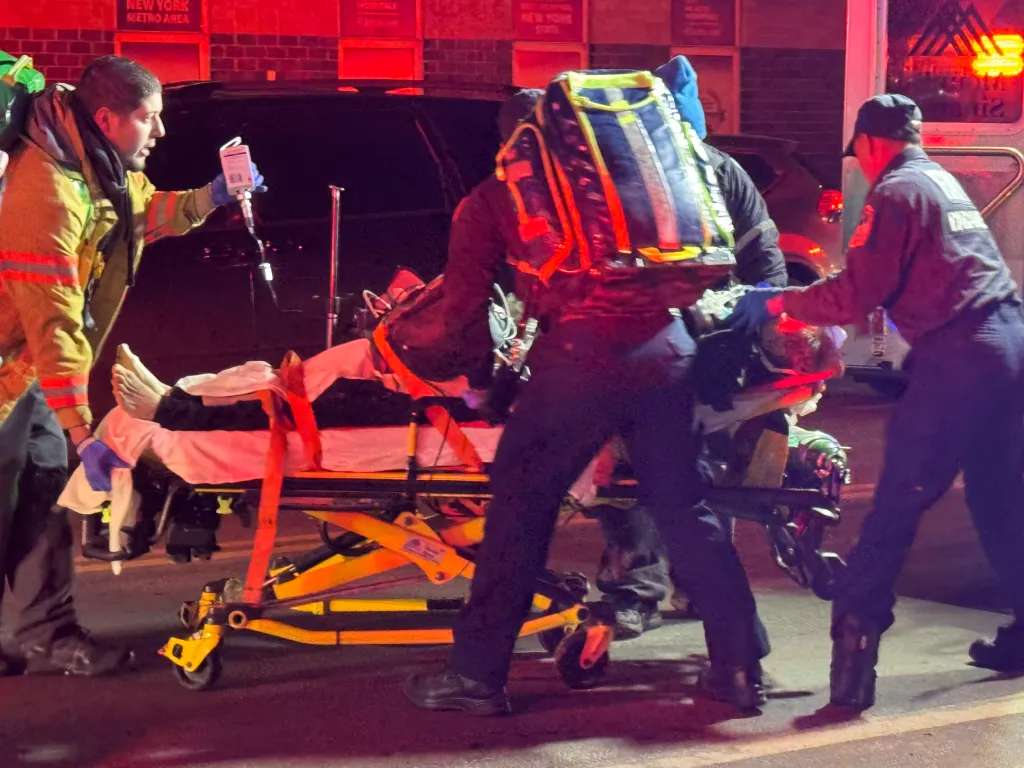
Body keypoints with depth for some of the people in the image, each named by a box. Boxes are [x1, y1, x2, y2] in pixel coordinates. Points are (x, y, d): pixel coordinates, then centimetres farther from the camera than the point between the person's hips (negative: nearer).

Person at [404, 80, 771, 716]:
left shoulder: (494, 197, 14)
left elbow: (465, 302, 11)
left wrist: (489, 351, 28)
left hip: (581, 355, -4)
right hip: (667, 348, 4)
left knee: (521, 506, 7)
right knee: (684, 507, 14)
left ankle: (478, 674, 11)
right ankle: (741, 667, 17)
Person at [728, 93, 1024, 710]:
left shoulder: (895, 193, -5)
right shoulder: (946, 183, 22)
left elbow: (856, 295, -11)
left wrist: (777, 302, 1)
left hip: (956, 356, -9)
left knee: (899, 505, -7)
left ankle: (857, 632, -8)